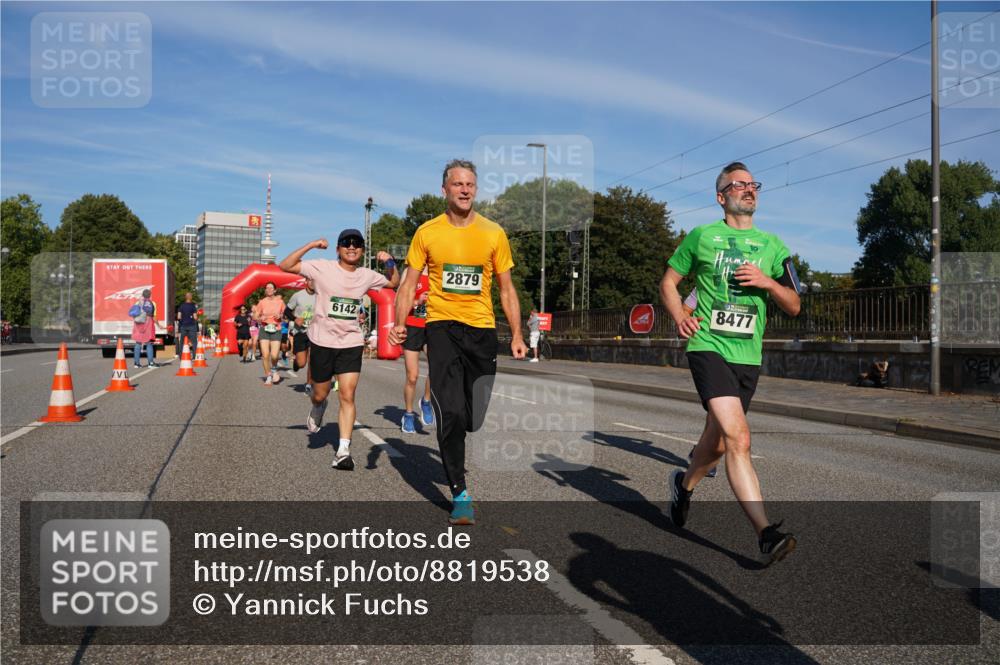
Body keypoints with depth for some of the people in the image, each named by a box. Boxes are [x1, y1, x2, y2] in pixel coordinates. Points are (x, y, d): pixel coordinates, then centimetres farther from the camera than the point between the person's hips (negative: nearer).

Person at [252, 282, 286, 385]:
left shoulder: (280, 302, 1)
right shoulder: (262, 302, 1)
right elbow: (255, 316, 7)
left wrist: (280, 316, -9)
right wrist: (260, 318, -14)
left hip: (276, 330, -1)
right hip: (264, 330, 1)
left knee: (274, 356, -11)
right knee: (265, 355, -6)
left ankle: (274, 369, 23)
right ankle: (268, 377, 10)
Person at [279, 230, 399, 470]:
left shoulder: (367, 275, 4)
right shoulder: (323, 268, -6)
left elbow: (394, 283, 19)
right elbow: (285, 266, -10)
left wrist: (391, 263, 1)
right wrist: (311, 245, -17)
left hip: (351, 343, 1)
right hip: (322, 341, -1)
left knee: (347, 396, -8)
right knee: (320, 394, 12)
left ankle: (343, 450, -5)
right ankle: (317, 409, 51)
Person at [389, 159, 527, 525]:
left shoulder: (494, 233, 5)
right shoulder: (427, 232, 3)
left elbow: (507, 289, 10)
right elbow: (410, 284, 5)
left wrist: (516, 335, 4)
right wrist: (399, 322, -10)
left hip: (482, 329, 2)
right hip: (442, 326, -2)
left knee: (478, 418, 6)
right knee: (450, 413, -13)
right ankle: (459, 493, -1)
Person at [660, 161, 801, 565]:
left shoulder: (772, 245, 13)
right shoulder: (700, 237, 6)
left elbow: (793, 307, 14)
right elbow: (668, 282, 14)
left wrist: (767, 281, -5)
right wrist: (679, 316, -5)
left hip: (748, 355, 4)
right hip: (708, 347, -4)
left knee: (718, 441, 13)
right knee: (738, 437, -20)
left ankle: (685, 484, 43)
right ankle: (765, 533, -19)